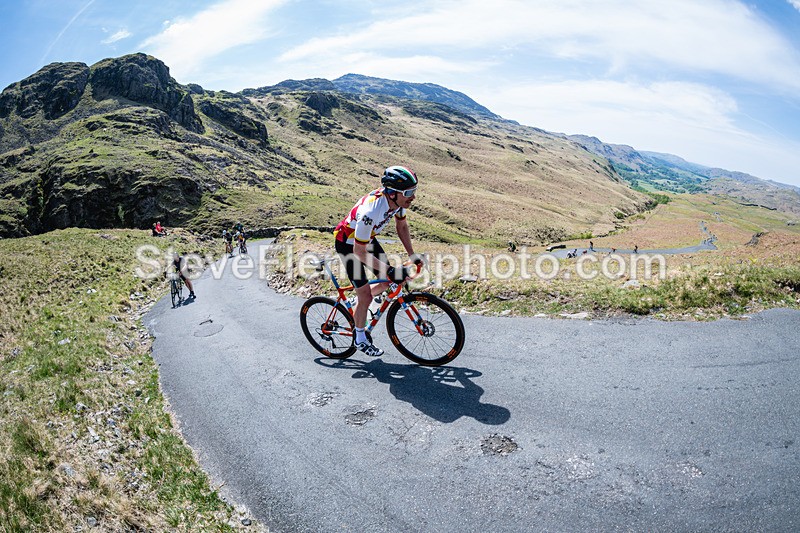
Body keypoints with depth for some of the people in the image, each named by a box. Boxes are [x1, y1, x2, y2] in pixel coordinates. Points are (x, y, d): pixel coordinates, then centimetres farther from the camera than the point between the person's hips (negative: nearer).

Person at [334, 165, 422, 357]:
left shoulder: (398, 199, -18)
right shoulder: (370, 212, -41)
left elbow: (401, 226, 3)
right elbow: (359, 251, -34)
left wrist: (412, 255, 0)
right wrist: (390, 270, -34)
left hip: (368, 239, 7)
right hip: (349, 244, -7)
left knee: (388, 281, 7)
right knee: (365, 295, -4)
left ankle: (359, 303, 33)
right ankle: (360, 340, 18)